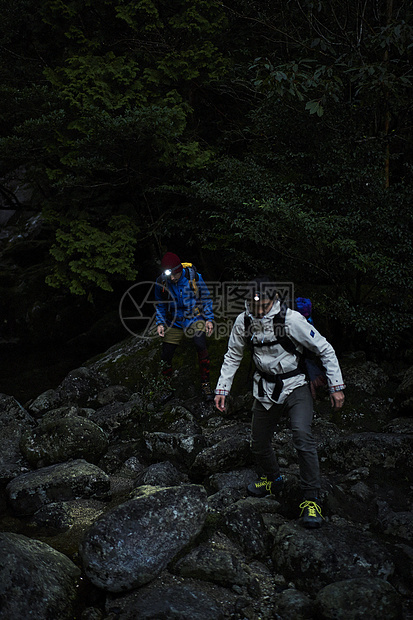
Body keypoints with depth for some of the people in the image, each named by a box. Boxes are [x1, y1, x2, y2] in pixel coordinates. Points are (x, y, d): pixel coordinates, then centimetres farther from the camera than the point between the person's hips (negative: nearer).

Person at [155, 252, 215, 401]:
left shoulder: (194, 277, -15)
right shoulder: (161, 282, -10)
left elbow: (206, 298, 0)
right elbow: (160, 305, 8)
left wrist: (209, 319, -5)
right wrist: (160, 323, -2)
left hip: (194, 318, -2)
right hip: (174, 322, 2)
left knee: (201, 346, -26)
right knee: (166, 356, 0)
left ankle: (205, 383, -11)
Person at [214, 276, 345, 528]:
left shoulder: (291, 319, -21)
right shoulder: (244, 321, -7)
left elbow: (325, 350, -12)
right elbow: (233, 356, 10)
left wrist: (337, 386, -12)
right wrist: (222, 388, 5)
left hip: (295, 386, -5)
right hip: (265, 390, 5)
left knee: (303, 438, -24)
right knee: (259, 444, 11)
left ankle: (312, 498, -10)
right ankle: (273, 479, 42)